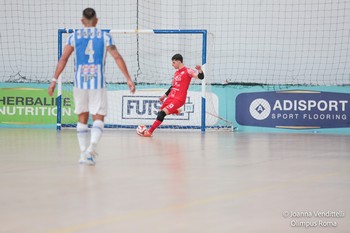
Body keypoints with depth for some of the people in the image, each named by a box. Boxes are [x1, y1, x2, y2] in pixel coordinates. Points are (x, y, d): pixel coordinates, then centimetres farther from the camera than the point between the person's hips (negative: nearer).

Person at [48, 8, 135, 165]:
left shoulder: (74, 36, 5)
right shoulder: (105, 36, 3)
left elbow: (63, 59, 1)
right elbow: (117, 57, -2)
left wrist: (54, 80, 4)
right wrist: (128, 79, -1)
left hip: (80, 82, 2)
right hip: (98, 82, -1)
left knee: (82, 117, 13)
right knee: (98, 118, 2)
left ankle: (84, 153, 12)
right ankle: (91, 147, -22)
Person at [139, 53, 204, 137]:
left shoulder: (188, 71, -8)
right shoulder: (176, 73, 16)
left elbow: (200, 77, -19)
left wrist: (200, 70, -39)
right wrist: (164, 95, 27)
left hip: (179, 99, -9)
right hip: (171, 97, 9)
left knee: (162, 113, -17)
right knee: (160, 112, 11)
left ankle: (150, 131, -12)